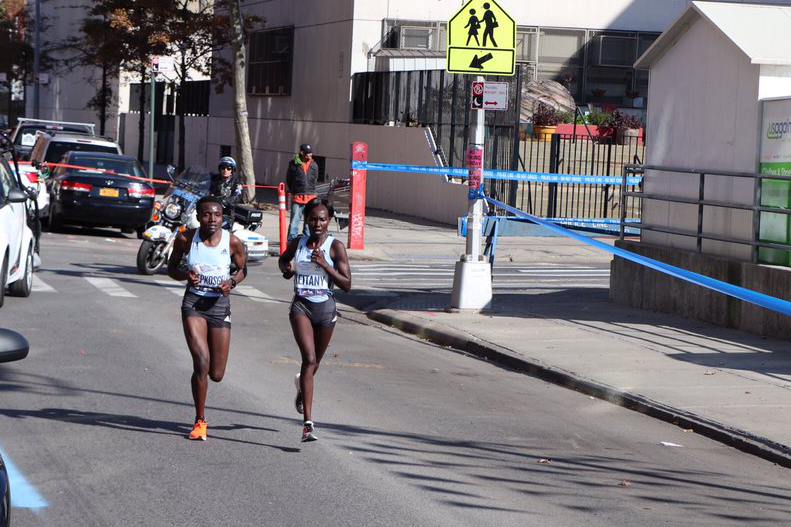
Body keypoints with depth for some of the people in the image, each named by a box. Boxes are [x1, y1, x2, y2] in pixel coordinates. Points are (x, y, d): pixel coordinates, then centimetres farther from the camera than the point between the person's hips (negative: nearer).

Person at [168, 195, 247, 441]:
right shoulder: (186, 239, -7)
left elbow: (242, 269, 11)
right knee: (201, 363, -18)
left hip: (220, 305, 1)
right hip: (193, 303, -1)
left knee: (216, 374, 4)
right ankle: (200, 421, -2)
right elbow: (171, 268, 7)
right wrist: (186, 275, -15)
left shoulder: (233, 243, -7)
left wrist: (232, 282, -11)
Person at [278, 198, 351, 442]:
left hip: (325, 307, 1)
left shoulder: (336, 246, -6)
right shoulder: (298, 243, 1)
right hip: (301, 305, -1)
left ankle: (302, 384, 57)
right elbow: (282, 260, 23)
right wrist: (287, 269, 1)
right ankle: (308, 422, -23)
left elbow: (346, 284, -8)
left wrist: (324, 265, -19)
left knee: (314, 362, 18)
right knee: (309, 359, -18)